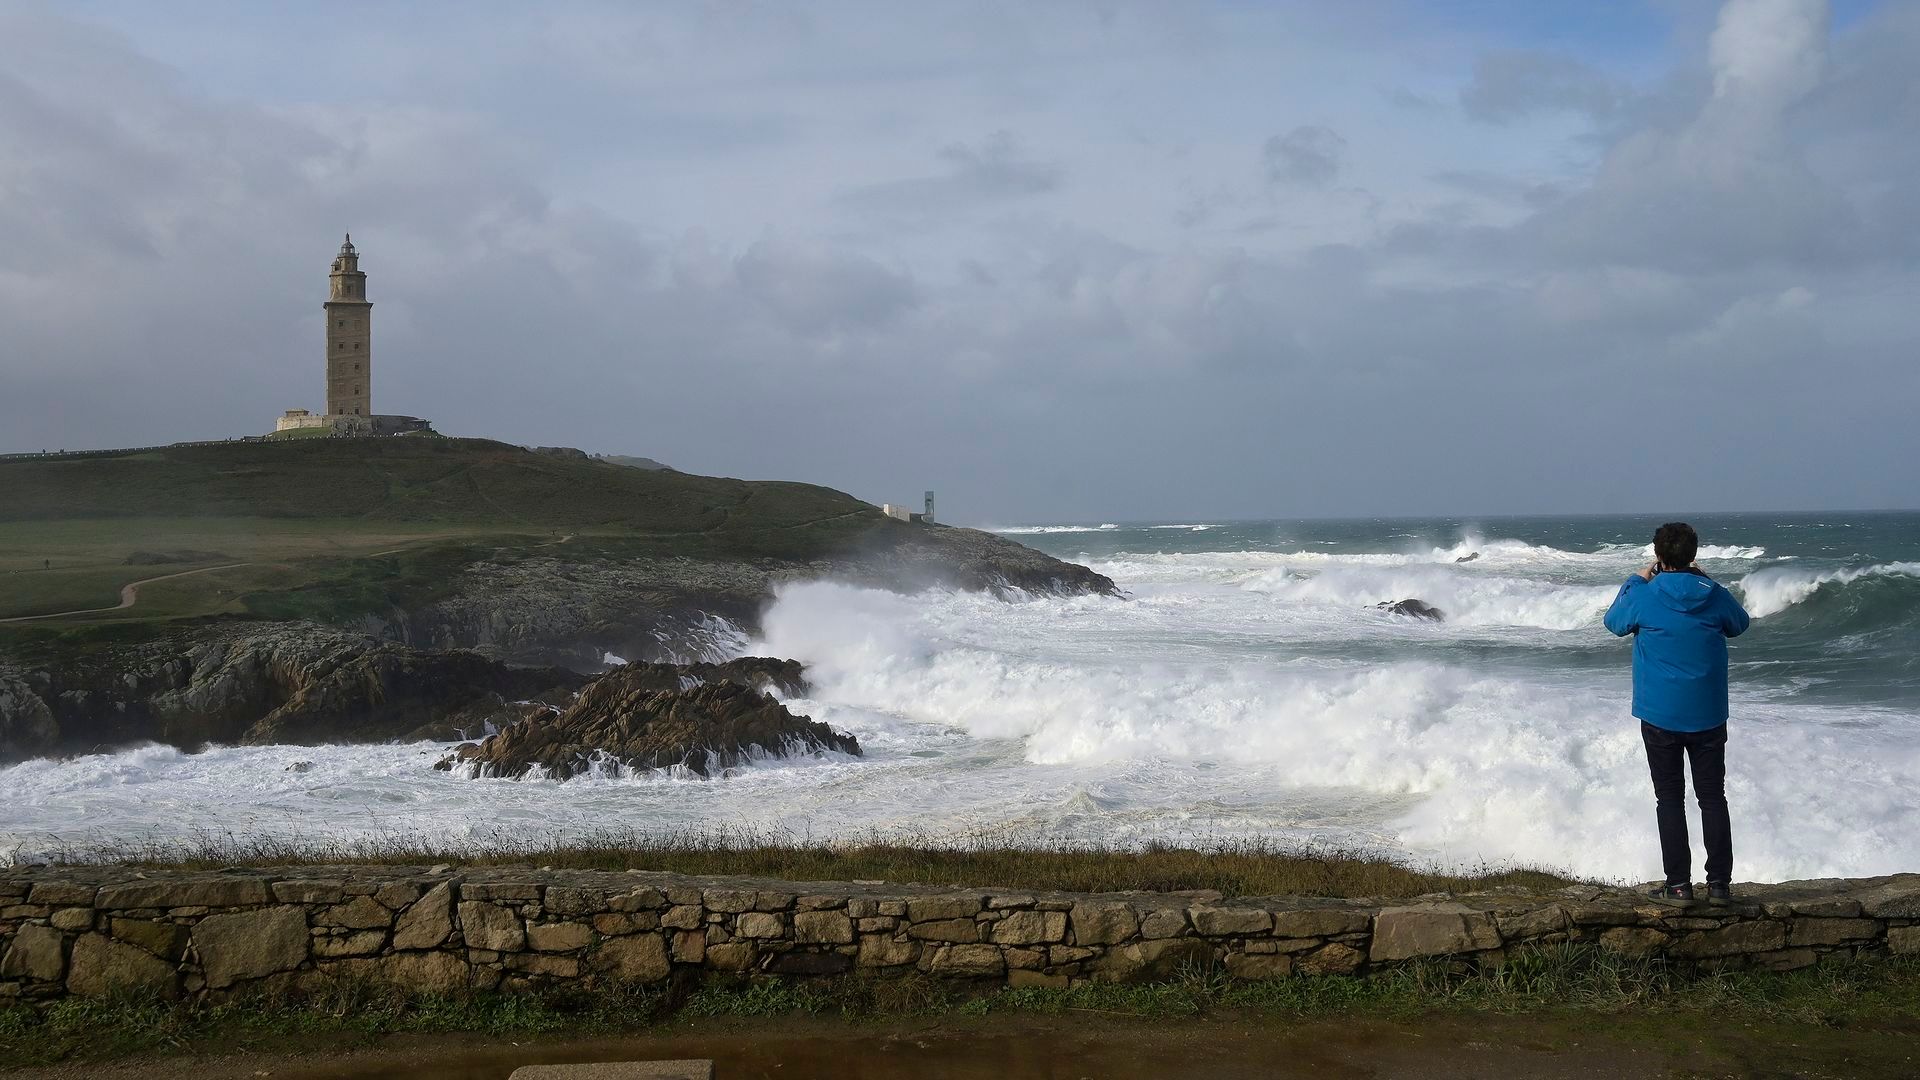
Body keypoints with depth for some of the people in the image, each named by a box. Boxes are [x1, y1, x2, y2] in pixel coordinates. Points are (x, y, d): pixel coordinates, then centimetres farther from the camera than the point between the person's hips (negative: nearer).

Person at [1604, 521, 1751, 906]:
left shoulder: (1644, 596, -11)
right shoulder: (1714, 595, -5)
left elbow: (1614, 622, 9)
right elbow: (1739, 624, 17)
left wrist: (1636, 579, 16)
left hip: (1660, 715, -2)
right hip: (1708, 715, 2)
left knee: (1670, 799, 5)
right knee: (1712, 798, 10)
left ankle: (1678, 885, 4)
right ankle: (1719, 883, 12)